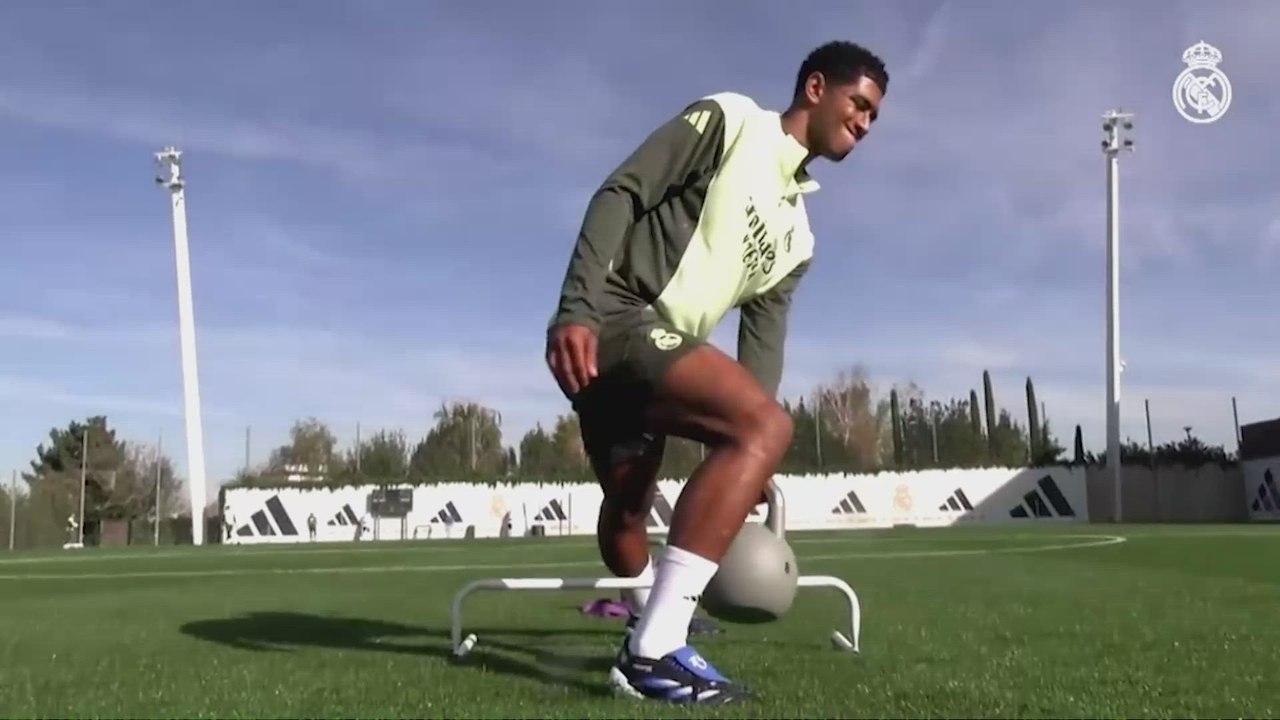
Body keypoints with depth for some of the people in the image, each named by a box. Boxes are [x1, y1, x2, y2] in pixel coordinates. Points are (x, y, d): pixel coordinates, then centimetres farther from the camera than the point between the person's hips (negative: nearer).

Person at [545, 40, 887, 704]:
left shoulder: (795, 235, 21)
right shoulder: (729, 121, -1)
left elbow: (763, 343, 14)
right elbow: (621, 195, -10)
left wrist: (747, 469, 3)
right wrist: (576, 310, -23)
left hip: (652, 348, 9)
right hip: (607, 322, -9)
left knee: (628, 511, 21)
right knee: (767, 424, -25)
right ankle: (652, 652, -31)